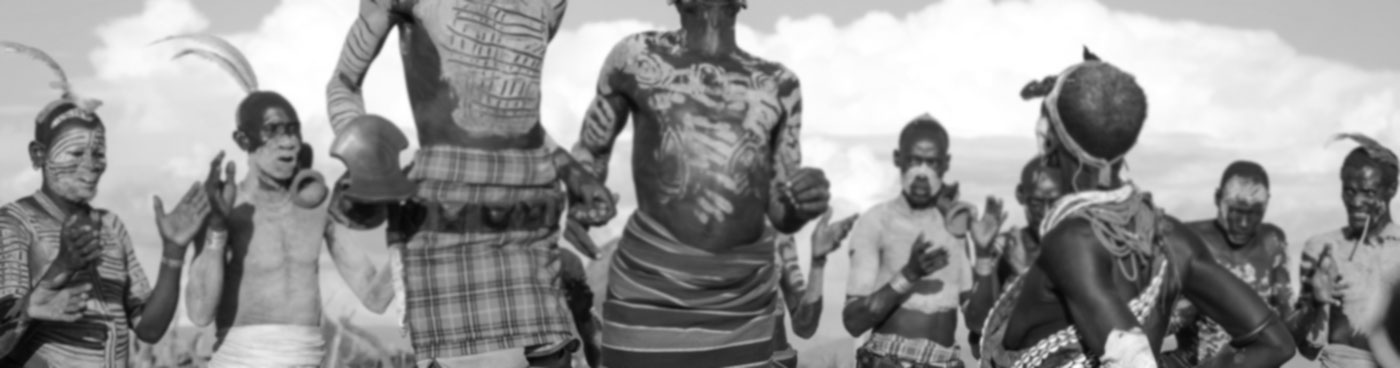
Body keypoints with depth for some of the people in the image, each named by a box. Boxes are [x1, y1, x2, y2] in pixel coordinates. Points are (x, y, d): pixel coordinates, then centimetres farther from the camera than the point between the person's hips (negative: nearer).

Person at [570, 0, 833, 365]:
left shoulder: (778, 85, 8)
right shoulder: (637, 55, 1)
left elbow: (782, 213, 9)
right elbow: (591, 148, 16)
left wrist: (806, 201, -13)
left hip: (743, 303, 3)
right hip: (650, 291, -3)